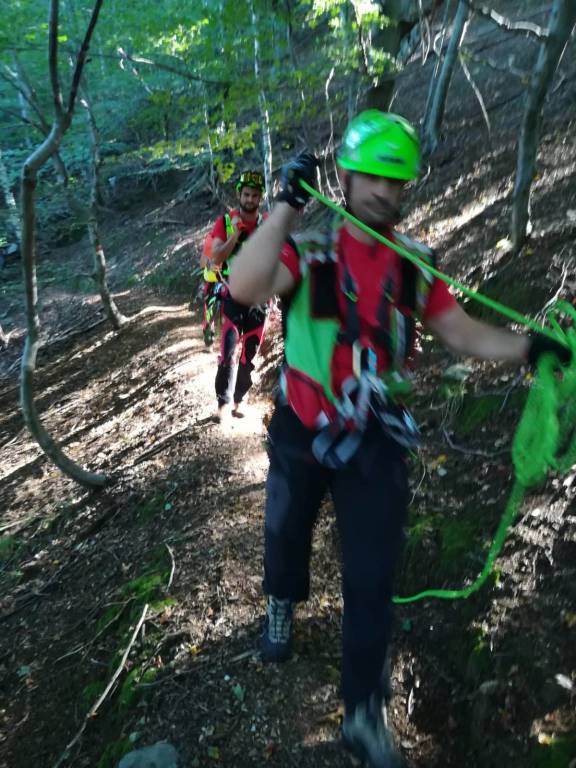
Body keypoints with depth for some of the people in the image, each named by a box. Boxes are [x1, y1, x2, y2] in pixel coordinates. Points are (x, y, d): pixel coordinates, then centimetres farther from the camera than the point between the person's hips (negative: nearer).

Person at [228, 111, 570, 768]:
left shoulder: (415, 262, -1)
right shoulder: (308, 250, -13)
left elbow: (460, 331, 0)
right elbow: (244, 287, -32)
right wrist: (287, 202, -30)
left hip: (375, 441, 2)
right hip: (302, 434, -1)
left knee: (372, 578, 7)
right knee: (287, 534, 23)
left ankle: (365, 715, 26)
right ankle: (282, 604, 58)